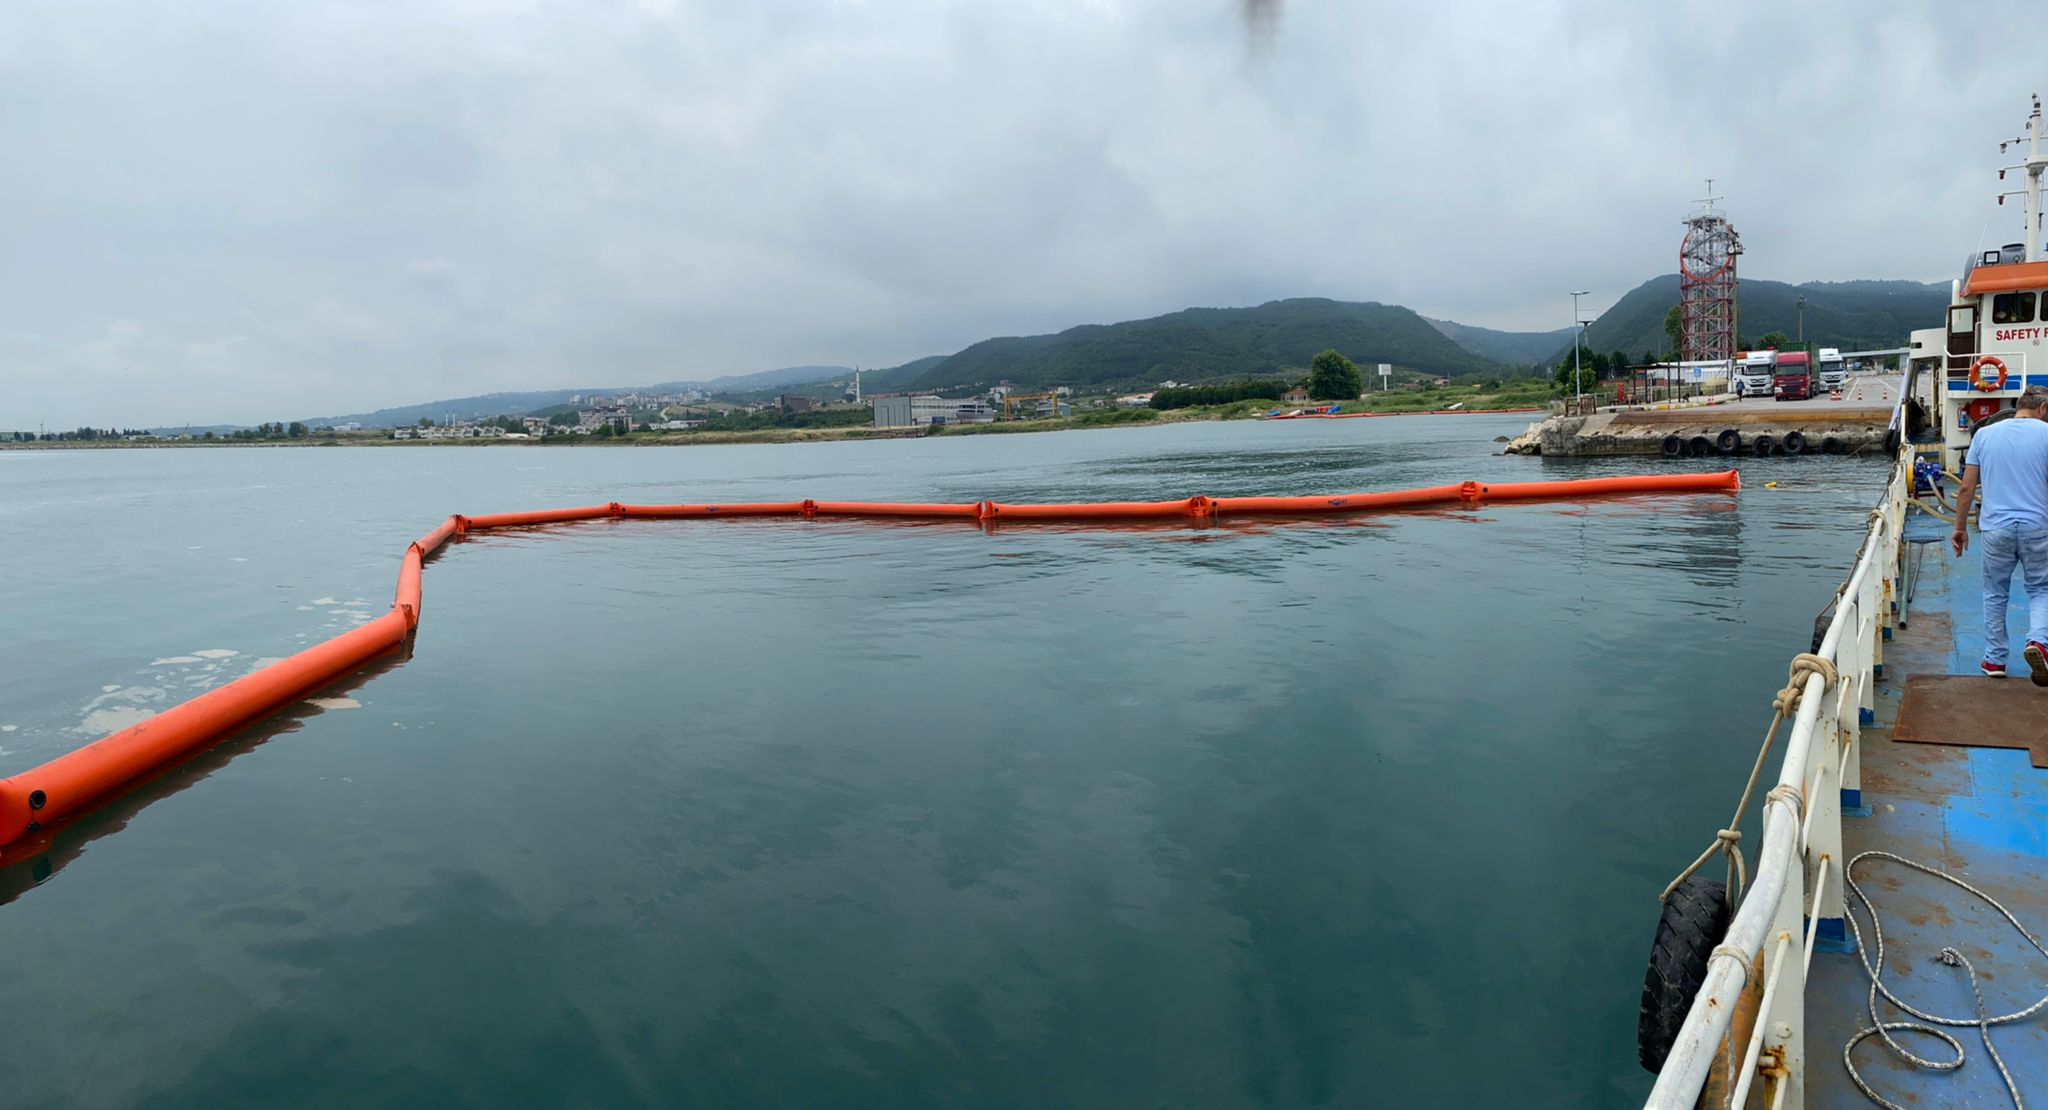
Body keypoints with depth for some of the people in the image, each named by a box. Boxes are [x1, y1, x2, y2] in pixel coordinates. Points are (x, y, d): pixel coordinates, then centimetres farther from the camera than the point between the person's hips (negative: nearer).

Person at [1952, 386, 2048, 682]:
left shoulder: (1984, 434, 5)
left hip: (1996, 529, 2)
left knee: (1995, 594, 13)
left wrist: (1960, 528, 11)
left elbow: (1966, 488, 4)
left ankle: (1995, 660, 17)